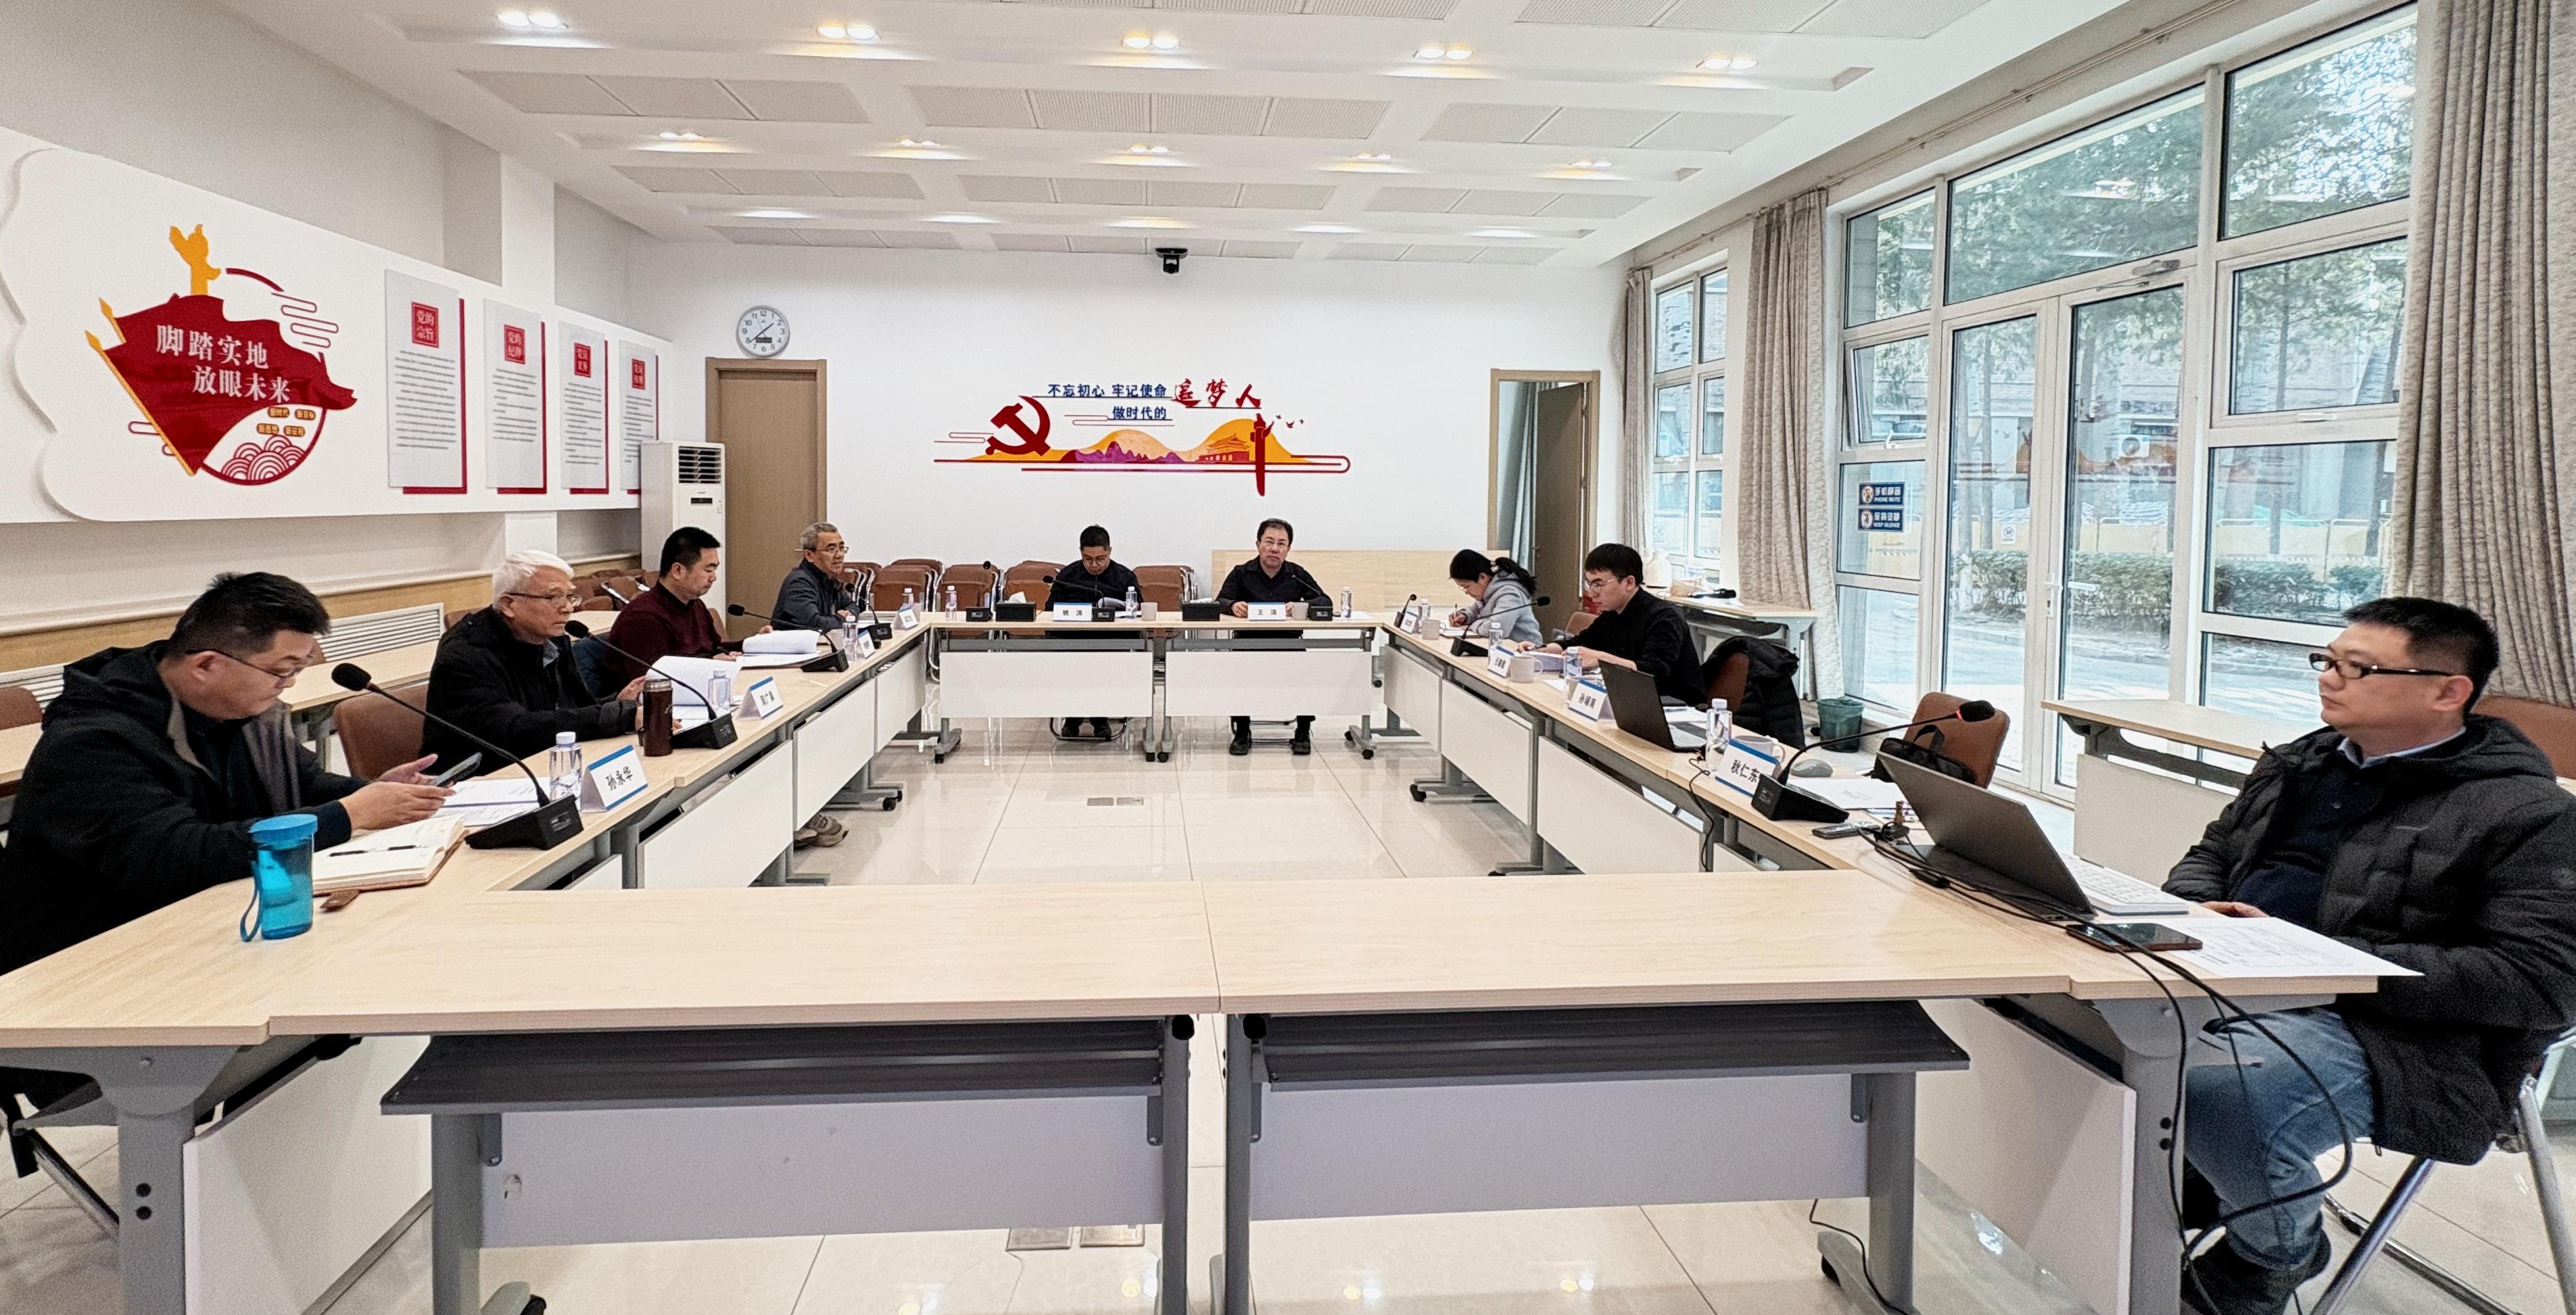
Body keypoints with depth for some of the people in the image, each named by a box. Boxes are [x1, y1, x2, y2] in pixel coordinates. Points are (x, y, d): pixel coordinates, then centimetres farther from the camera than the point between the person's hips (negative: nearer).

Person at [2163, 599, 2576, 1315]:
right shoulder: (2301, 763, 16)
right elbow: (2211, 855, 27)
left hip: (2391, 1034, -7)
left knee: (2224, 1094, -35)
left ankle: (2278, 1251, 0)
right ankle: (2185, 1183, 8)